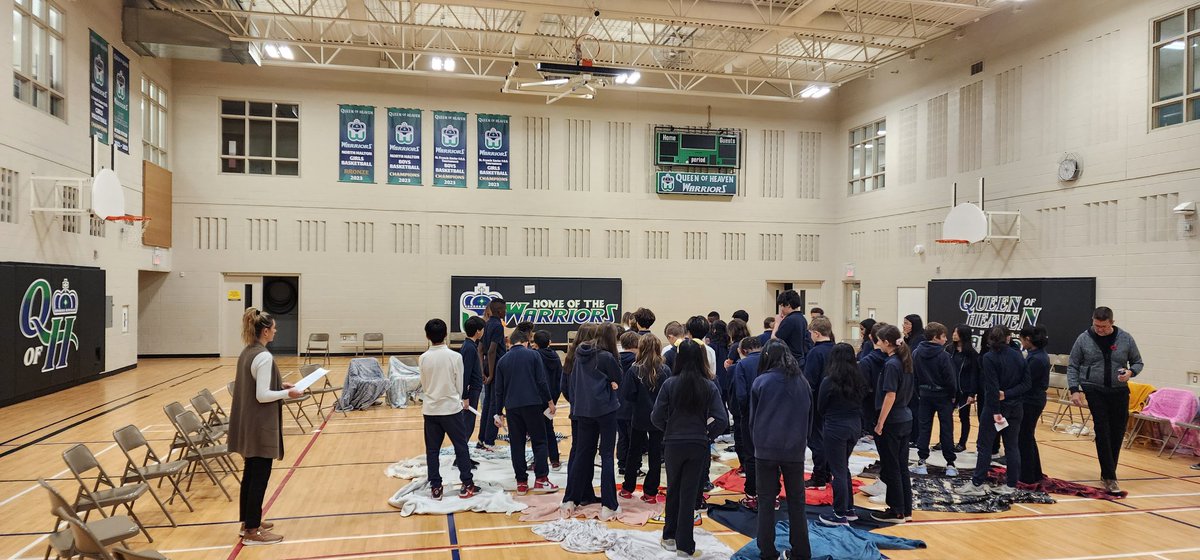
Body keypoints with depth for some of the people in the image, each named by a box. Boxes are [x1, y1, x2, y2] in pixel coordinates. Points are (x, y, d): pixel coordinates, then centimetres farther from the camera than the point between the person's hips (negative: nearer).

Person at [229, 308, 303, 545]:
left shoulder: (247, 352, 9)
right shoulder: (264, 357, -21)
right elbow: (262, 395, -23)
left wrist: (280, 385, 13)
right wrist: (287, 393, -10)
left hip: (247, 424, 10)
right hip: (261, 426, -10)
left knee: (250, 473, 18)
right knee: (260, 477, -1)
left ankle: (248, 521, 29)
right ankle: (252, 532, 6)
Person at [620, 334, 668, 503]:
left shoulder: (634, 370, -13)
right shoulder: (665, 370, -9)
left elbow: (627, 395, -14)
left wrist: (640, 401, 4)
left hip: (639, 418, 0)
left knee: (634, 453, 16)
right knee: (655, 455, 9)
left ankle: (627, 489, 25)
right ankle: (650, 493, 11)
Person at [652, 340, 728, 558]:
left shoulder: (670, 384, -10)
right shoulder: (710, 387, -8)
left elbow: (656, 417, -10)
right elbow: (722, 420, -11)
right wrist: (708, 434, 6)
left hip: (673, 444, 0)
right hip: (698, 445, 0)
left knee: (673, 490, 19)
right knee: (689, 493, 8)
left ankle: (670, 536, 29)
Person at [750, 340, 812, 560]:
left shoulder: (761, 382, -7)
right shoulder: (802, 382, 3)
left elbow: (753, 418, 0)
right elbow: (808, 415, 11)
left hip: (766, 450, -2)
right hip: (795, 450, 2)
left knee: (766, 502, 7)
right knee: (796, 501, 13)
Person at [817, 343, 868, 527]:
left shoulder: (829, 381, -15)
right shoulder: (859, 380, 1)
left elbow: (820, 408, -2)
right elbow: (860, 403, 12)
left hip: (835, 429, -6)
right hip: (855, 427, 6)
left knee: (838, 472, 1)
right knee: (844, 468, 20)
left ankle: (840, 515, 6)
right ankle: (849, 509, 27)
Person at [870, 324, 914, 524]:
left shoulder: (891, 364, -18)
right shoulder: (905, 361, 8)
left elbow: (890, 396, -21)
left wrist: (880, 423, -17)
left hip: (892, 422, -9)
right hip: (905, 419, 9)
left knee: (890, 468, 2)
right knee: (901, 466, 15)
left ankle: (896, 512, 10)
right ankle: (906, 509, 22)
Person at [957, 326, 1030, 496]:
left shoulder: (990, 357, -12)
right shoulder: (1018, 356, 4)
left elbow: (992, 387, -18)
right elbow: (1026, 383, 0)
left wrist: (995, 411, -17)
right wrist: (1008, 394, -10)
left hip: (995, 406, -5)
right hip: (1015, 407, 5)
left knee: (984, 445, 1)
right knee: (1012, 445, 11)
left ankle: (977, 484, 3)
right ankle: (1012, 485, 15)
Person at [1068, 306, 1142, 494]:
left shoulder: (1126, 338, 0)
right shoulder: (1084, 339, -3)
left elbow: (1138, 362, 11)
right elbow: (1072, 366, 3)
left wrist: (1130, 372, -12)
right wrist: (1074, 389, -7)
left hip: (1119, 391, 2)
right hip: (1094, 391, -2)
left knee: (1117, 433, 6)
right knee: (1103, 431, -9)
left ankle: (1107, 472, 23)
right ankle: (1109, 477, -5)